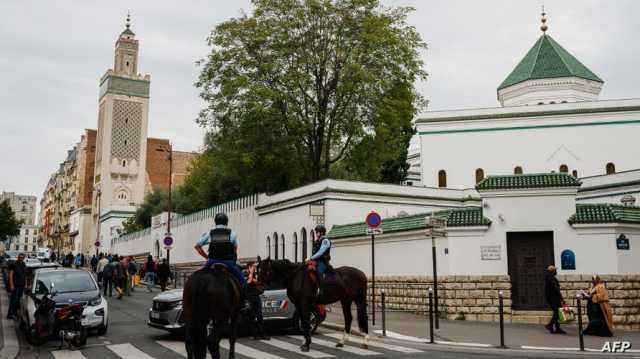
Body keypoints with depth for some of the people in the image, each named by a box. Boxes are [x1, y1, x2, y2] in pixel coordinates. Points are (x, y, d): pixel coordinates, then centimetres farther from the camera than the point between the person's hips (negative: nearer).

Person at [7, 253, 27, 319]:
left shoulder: (24, 265, 14)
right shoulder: (13, 264, -6)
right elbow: (10, 275, -9)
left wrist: (26, 284, 15)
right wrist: (11, 285, -15)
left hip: (22, 285, 6)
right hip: (15, 285, -6)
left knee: (18, 299, 9)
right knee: (13, 299, -7)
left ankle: (15, 312, 18)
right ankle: (10, 314, -4)